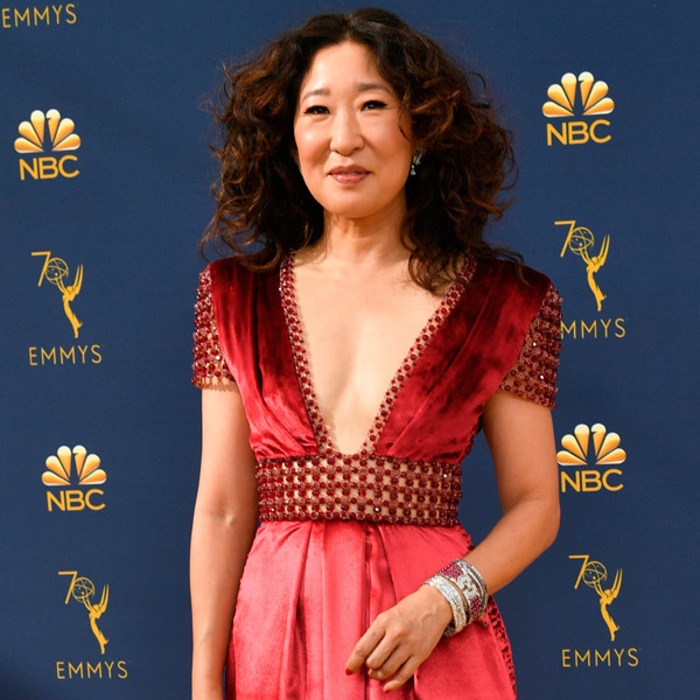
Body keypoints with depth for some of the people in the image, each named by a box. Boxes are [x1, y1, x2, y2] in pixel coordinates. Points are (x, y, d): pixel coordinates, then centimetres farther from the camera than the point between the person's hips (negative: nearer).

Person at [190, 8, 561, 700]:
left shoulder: (501, 302, 0)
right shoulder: (237, 298, 4)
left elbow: (535, 504, 1)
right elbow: (223, 509, 2)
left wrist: (443, 599, -16)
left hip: (434, 643, -1)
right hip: (276, 634, 1)